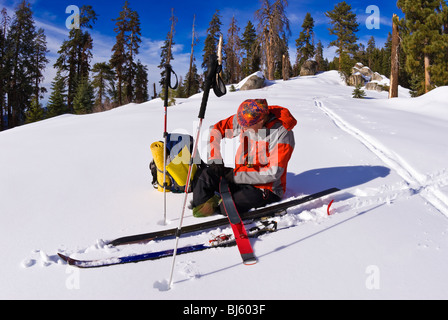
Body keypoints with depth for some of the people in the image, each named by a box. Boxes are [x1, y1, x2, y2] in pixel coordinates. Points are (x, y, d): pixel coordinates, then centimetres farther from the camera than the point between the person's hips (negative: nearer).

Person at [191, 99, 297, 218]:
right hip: (239, 173, 6)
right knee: (205, 176, -20)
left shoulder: (282, 133, -21)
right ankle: (203, 207, -2)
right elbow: (216, 130, 7)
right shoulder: (245, 119, -6)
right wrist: (215, 160, -5)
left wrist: (237, 176, -22)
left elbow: (273, 172, -23)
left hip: (265, 187, -5)